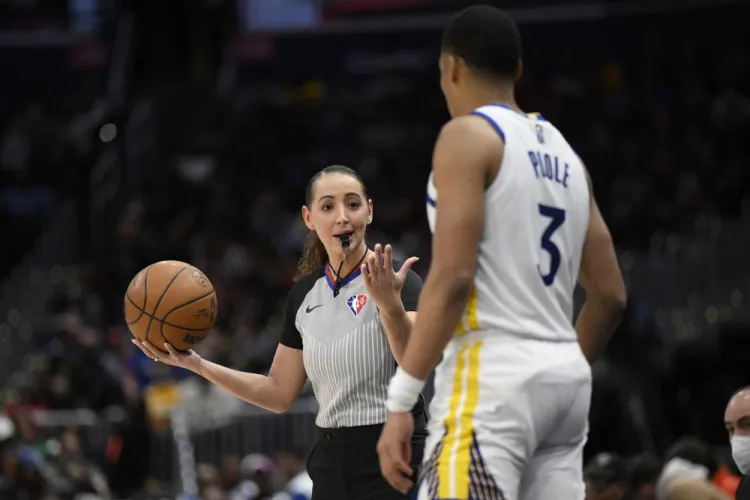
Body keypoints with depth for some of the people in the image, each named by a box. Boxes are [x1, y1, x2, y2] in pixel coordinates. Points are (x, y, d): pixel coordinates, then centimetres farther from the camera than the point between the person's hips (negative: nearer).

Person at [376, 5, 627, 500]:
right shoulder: (563, 152, 18)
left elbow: (451, 278, -15)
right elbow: (610, 296, 18)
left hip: (492, 379, -8)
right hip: (566, 379, 8)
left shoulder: (468, 135, -5)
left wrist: (400, 402, -15)